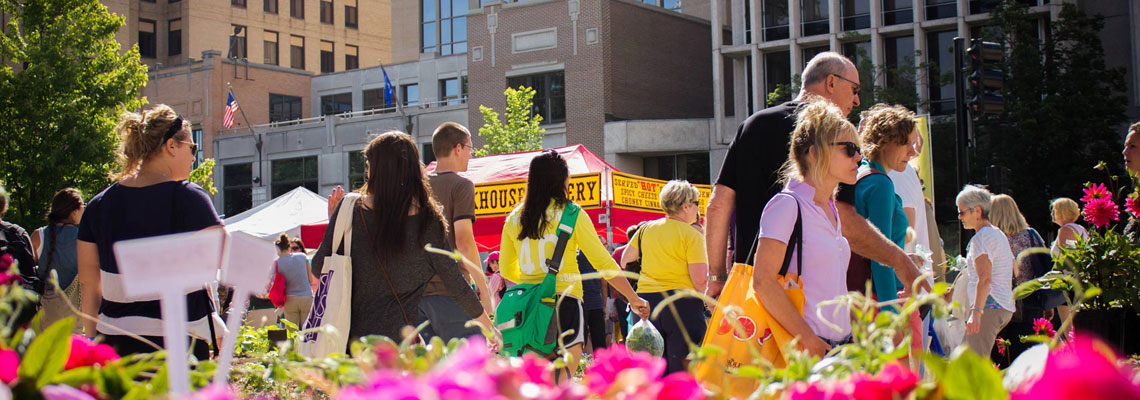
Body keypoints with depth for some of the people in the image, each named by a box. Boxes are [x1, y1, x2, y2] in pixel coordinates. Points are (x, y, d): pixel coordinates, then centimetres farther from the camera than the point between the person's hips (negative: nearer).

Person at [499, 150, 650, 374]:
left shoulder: (514, 218, 9)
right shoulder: (571, 214, -2)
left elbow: (506, 270, 16)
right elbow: (603, 263, -2)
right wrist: (634, 299, 6)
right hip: (564, 301, -4)